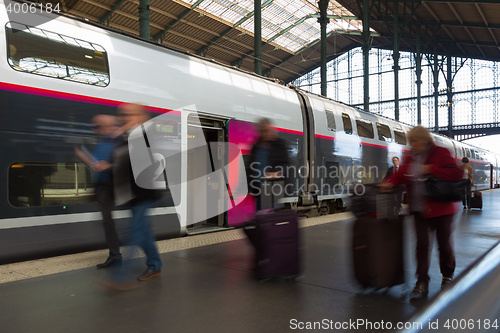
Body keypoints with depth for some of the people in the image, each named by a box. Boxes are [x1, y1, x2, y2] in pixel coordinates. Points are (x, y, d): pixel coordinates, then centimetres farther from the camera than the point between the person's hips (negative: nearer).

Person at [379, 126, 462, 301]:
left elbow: (456, 174, -15)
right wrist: (390, 182, -12)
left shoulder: (441, 153, -8)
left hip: (441, 208, -3)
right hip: (420, 210, 4)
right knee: (422, 244, 0)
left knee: (444, 244, 11)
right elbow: (401, 174, 9)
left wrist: (430, 169, -22)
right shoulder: (410, 158, 7)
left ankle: (447, 277, 34)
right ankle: (422, 283, 7)